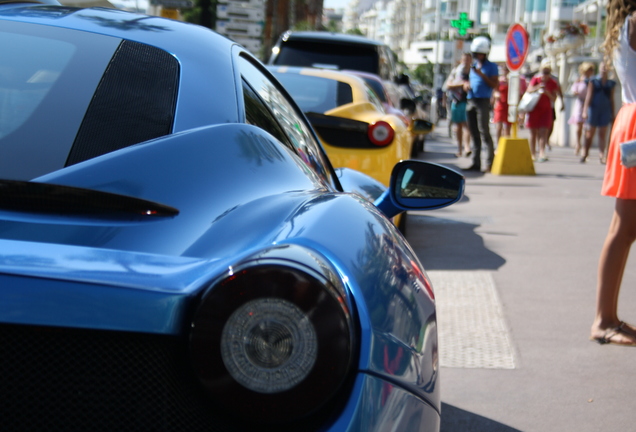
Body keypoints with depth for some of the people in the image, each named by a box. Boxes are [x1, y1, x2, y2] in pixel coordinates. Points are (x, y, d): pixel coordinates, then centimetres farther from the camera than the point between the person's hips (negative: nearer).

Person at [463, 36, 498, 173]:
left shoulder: (491, 67, 1)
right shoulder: (473, 66, 21)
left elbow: (495, 84, -9)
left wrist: (481, 75, -16)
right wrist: (466, 85, 6)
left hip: (483, 101, -7)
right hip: (471, 101, 7)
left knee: (484, 132, -12)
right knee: (474, 134, 6)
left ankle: (490, 162, -11)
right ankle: (476, 163, 9)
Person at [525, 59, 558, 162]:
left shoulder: (553, 83, 4)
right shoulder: (535, 79, 0)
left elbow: (554, 99, 1)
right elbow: (529, 90, -12)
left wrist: (548, 93, -17)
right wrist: (538, 87, -28)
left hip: (546, 109, 1)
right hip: (534, 108, -1)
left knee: (543, 132, -11)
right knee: (533, 133, 3)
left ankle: (542, 153, -20)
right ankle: (533, 154, 11)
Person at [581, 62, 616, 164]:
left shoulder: (611, 84, 9)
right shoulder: (593, 81, 3)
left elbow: (611, 100, 12)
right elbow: (588, 96, 0)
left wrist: (612, 114, 11)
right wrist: (585, 110, -9)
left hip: (605, 111, 2)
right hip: (593, 109, -2)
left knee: (603, 134, 1)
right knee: (589, 134, 1)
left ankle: (601, 155, 1)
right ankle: (585, 154, 9)